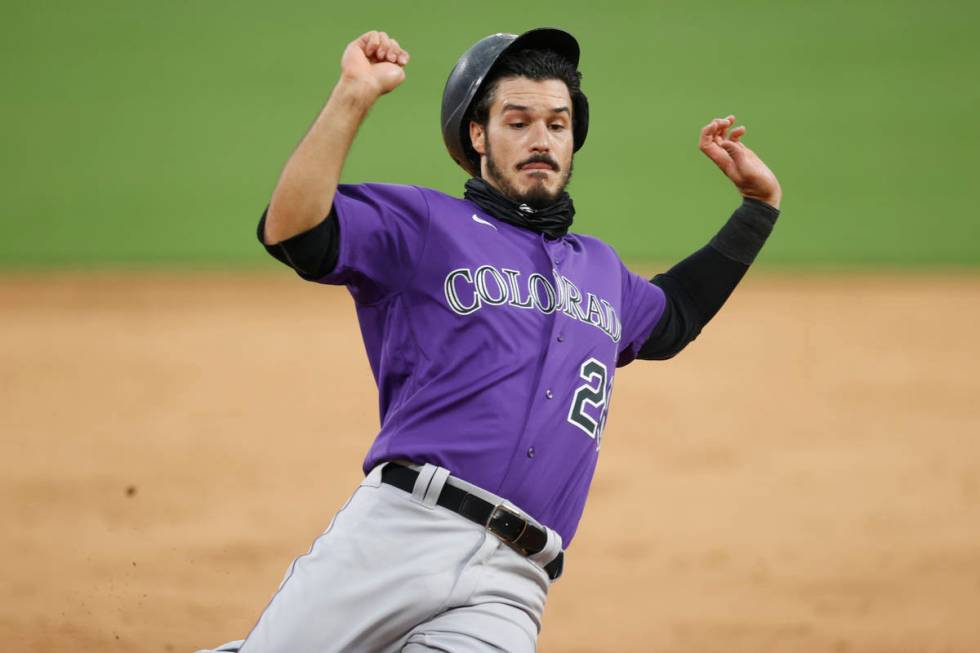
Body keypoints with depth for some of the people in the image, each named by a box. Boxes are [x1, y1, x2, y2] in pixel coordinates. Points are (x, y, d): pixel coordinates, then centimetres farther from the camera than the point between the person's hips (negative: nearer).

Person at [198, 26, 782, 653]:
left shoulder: (599, 268, 29)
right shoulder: (425, 224, 10)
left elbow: (670, 318, 51)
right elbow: (291, 231, -7)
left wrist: (760, 203, 45)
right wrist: (352, 99, -14)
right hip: (398, 532, -3)